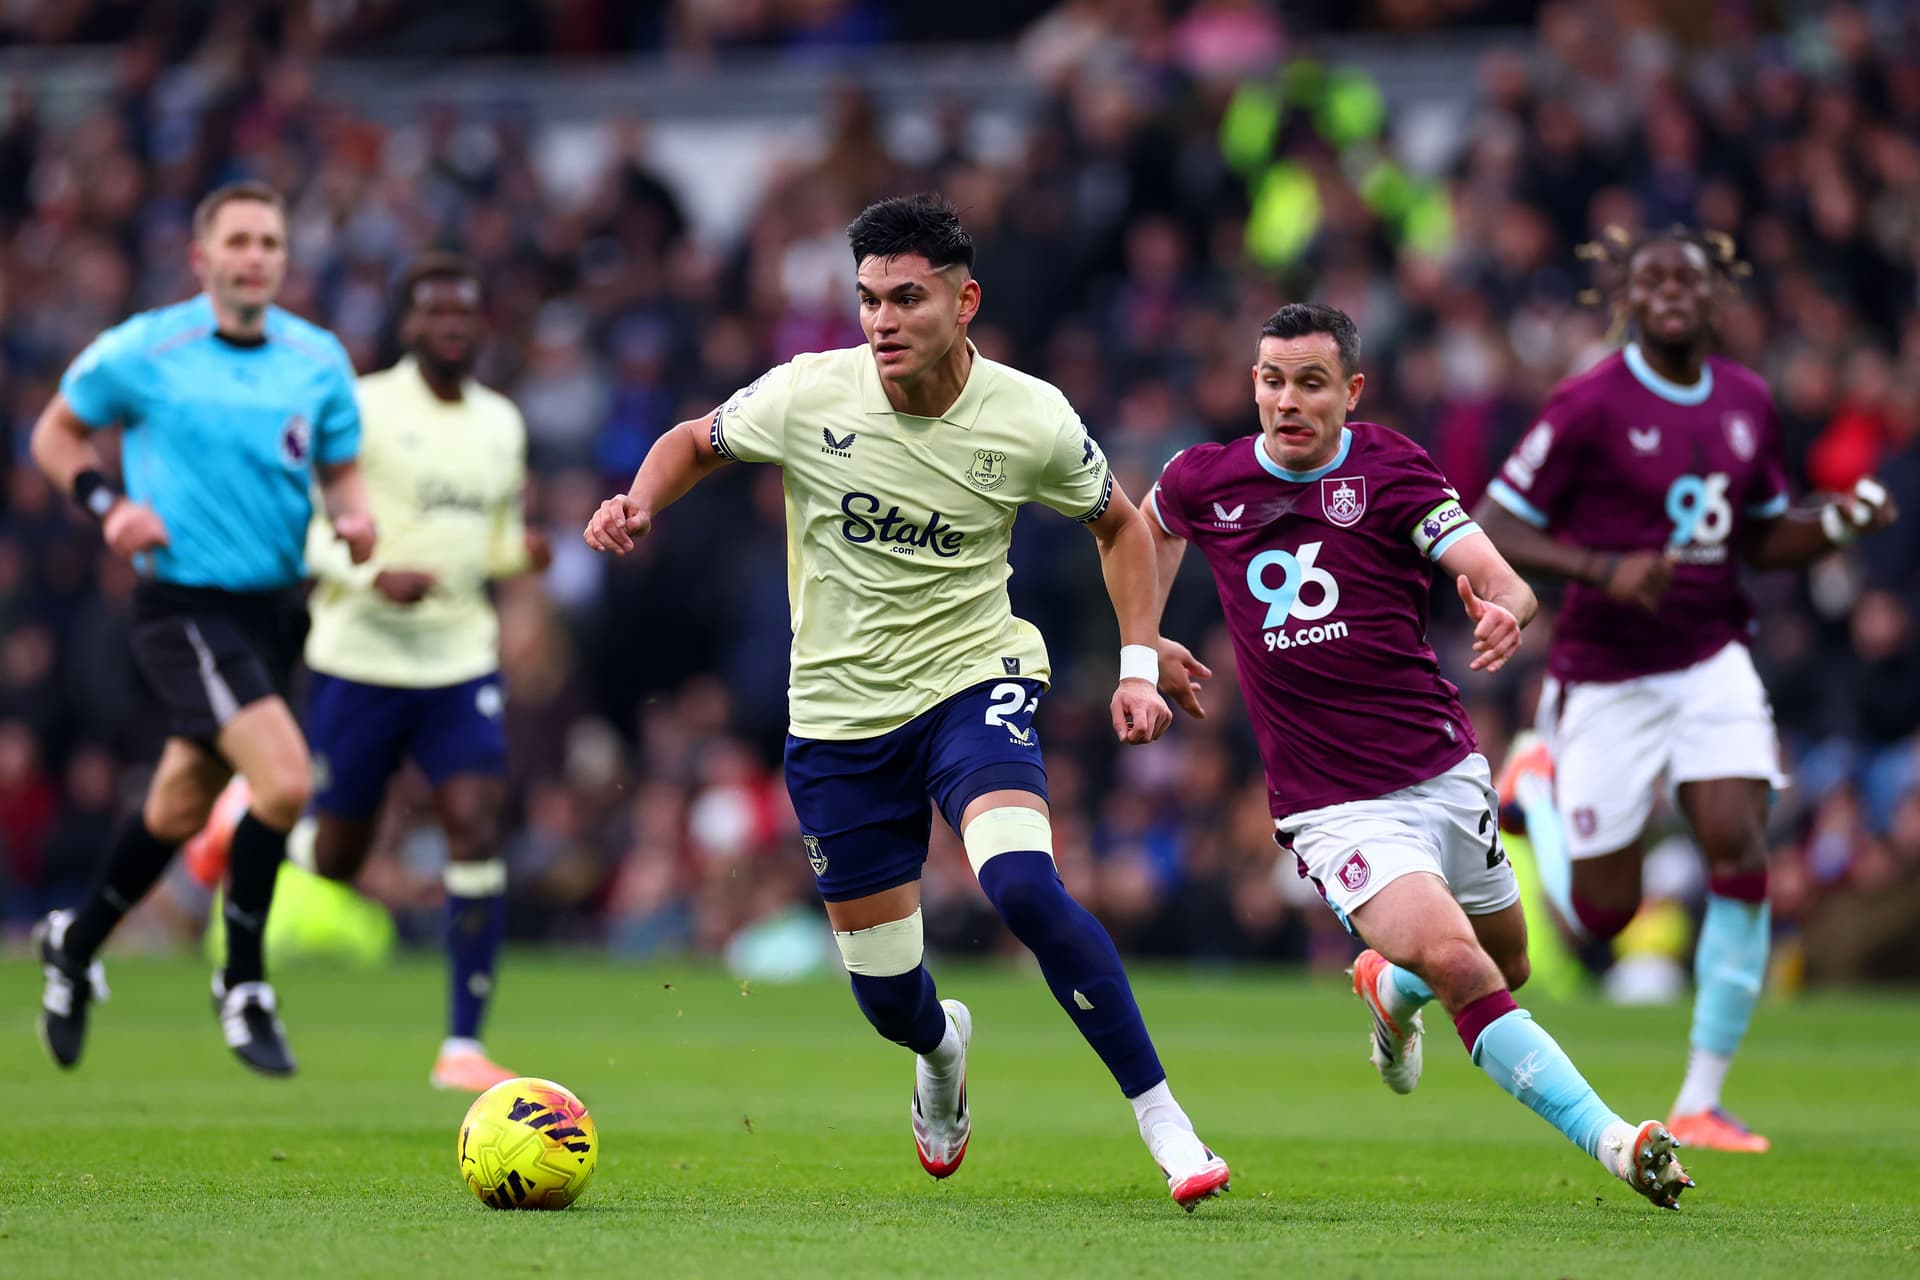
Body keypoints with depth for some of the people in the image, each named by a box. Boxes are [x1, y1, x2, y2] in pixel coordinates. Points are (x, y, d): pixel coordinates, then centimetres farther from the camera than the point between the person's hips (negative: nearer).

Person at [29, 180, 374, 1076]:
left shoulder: (318, 358, 5)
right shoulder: (143, 351, -7)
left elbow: (341, 472, 13)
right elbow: (56, 435, 7)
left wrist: (354, 522, -9)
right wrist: (107, 505, -10)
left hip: (276, 608, 6)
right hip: (185, 606, -6)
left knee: (181, 807, 16)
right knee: (284, 779, -21)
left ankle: (75, 944, 40)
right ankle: (243, 987, -4)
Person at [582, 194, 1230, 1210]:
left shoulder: (1032, 422, -12)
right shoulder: (806, 395, -12)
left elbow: (1118, 525, 7)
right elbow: (694, 443, 8)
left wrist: (1137, 668, -2)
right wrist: (639, 503, -13)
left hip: (973, 680, -2)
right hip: (839, 713, 2)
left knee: (1022, 886, -32)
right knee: (888, 1000, 6)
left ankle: (1160, 1117, -20)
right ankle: (942, 1050, 47)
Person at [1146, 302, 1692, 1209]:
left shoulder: (1390, 469, -5)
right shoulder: (1204, 481, 0)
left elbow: (1495, 575, -17)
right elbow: (1145, 525, 26)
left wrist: (1506, 611, -40)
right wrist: (1145, 643, 18)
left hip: (1444, 771, 2)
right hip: (1336, 808, -2)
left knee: (1505, 966, 17)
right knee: (1453, 961, -24)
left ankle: (1390, 987, 52)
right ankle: (1610, 1141, -25)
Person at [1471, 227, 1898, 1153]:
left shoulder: (1747, 401, 5)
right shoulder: (1590, 404, -13)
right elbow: (1489, 529, -12)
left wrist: (1841, 523, -4)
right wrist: (1603, 570, -26)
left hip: (1712, 661, 4)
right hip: (1608, 675, -4)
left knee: (1740, 856, -14)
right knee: (1604, 915, 0)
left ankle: (1700, 1104, -5)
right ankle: (1535, 790, 35)